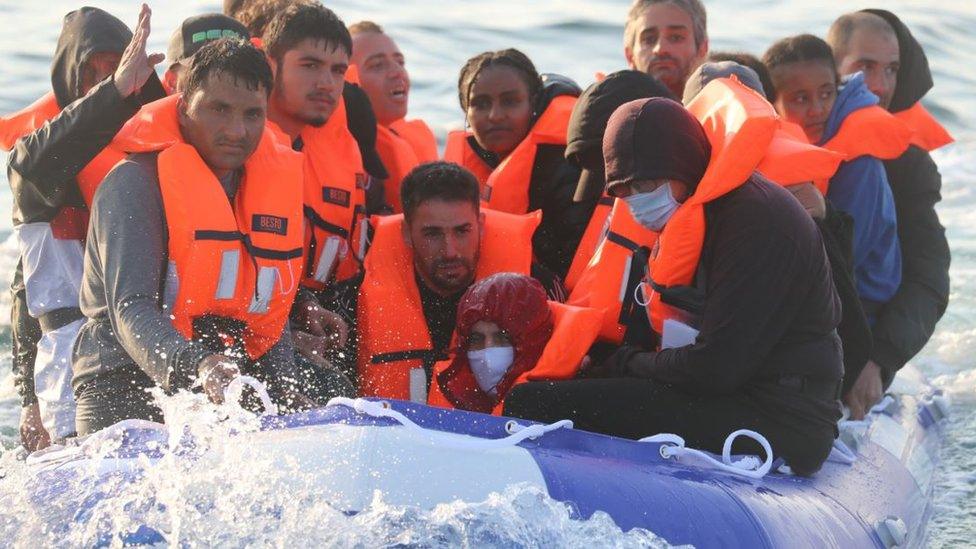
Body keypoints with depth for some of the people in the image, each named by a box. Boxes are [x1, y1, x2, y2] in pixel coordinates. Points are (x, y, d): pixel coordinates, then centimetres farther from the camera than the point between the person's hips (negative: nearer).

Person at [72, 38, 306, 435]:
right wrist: (193, 367, -37)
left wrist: (285, 395, 4)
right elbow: (130, 308, -19)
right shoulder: (134, 183, -7)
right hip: (127, 385, -6)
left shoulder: (276, 181, 13)